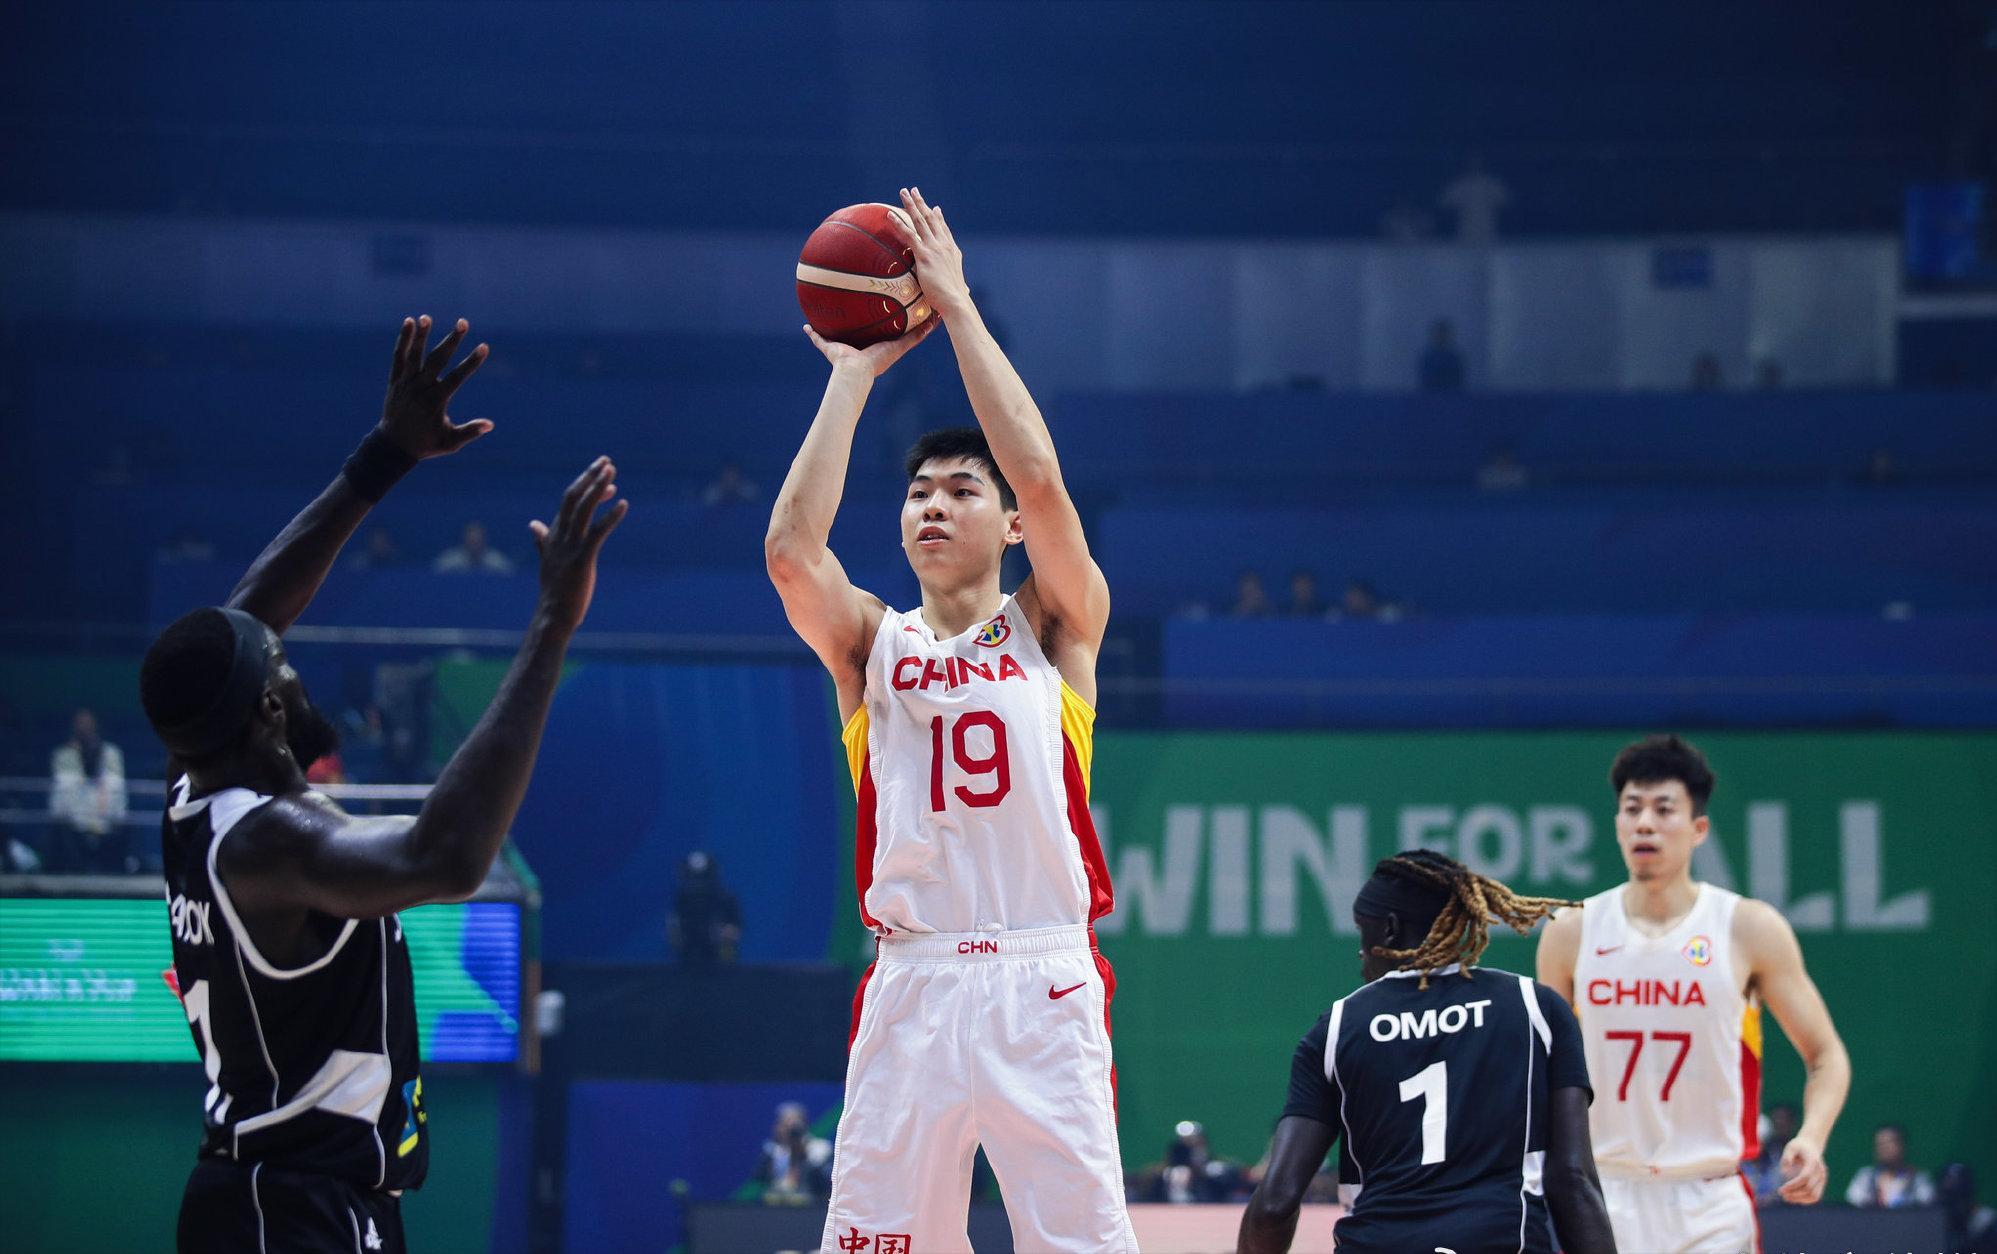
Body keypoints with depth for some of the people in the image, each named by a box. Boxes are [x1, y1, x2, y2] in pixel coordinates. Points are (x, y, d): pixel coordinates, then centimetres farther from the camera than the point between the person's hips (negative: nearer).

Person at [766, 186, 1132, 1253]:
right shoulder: (869, 641, 13)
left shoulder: (1056, 626, 9)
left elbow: (1042, 484, -8)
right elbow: (790, 548, -7)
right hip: (909, 992, 2)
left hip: (1043, 987, -2)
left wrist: (956, 306, -5)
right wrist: (853, 373, 0)